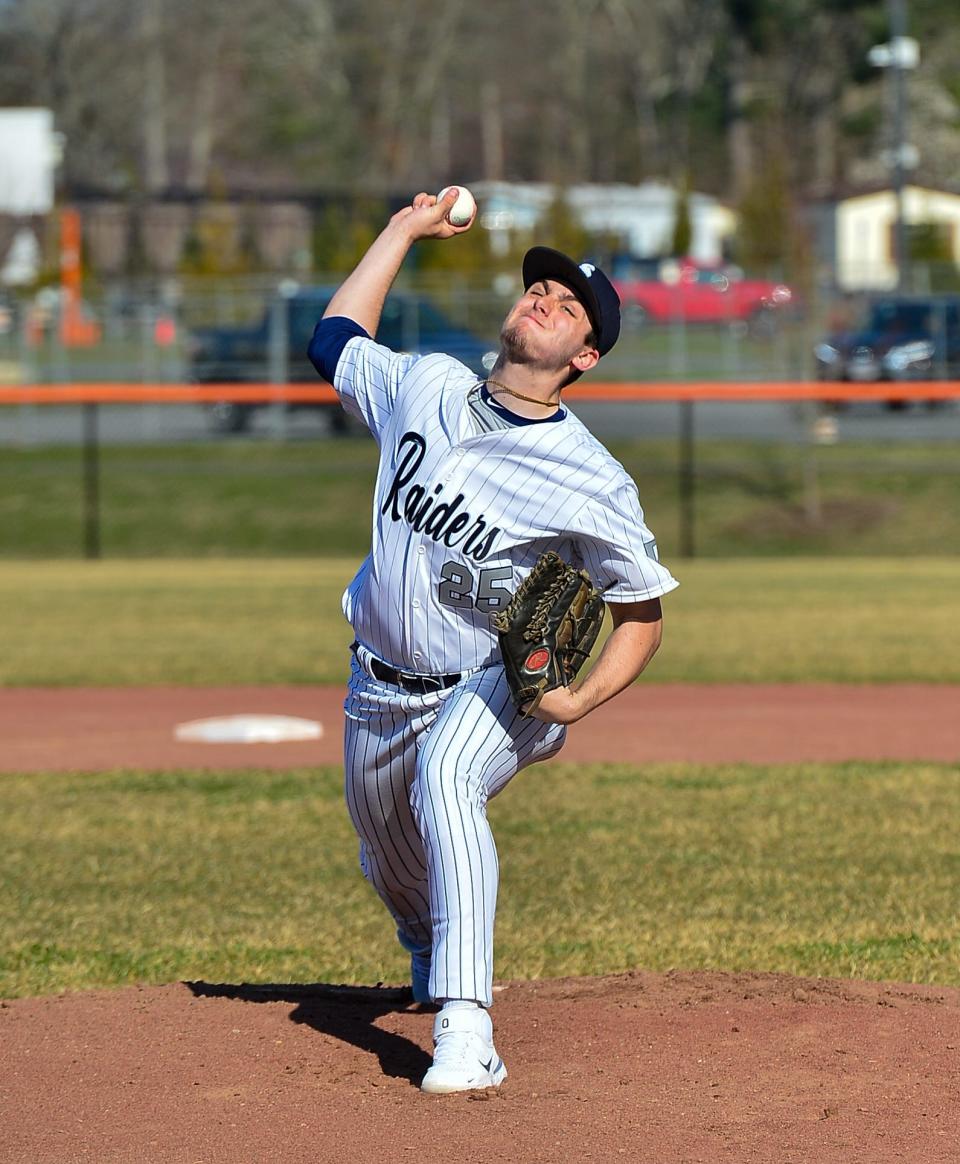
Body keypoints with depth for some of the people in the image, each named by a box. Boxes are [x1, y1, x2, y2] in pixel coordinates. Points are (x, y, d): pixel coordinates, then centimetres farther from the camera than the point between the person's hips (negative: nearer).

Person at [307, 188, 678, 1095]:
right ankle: (434, 962, 59)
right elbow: (333, 339, 16)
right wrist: (405, 230, 13)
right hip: (381, 685, 6)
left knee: (445, 777, -38)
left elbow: (641, 610, -10)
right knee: (395, 869, 20)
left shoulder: (592, 483, -18)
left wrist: (584, 698, -27)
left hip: (495, 687, -6)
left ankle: (465, 1031, -45)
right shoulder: (425, 388, -4)